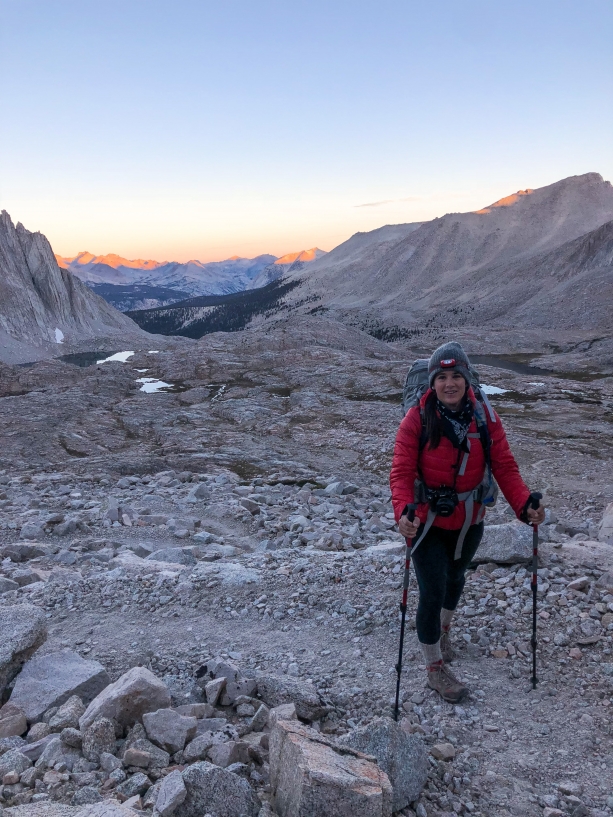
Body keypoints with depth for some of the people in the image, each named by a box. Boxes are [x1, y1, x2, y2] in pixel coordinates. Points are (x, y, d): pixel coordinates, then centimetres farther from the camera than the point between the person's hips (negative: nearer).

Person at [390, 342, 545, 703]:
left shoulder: (486, 418, -11)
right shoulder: (416, 420, -19)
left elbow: (504, 466, -11)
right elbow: (402, 472, -21)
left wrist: (524, 504, -26)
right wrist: (403, 511, -38)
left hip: (470, 521, 4)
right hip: (428, 522, -4)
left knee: (455, 578, 26)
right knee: (432, 592, -1)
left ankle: (442, 630, 57)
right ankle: (436, 669, 23)